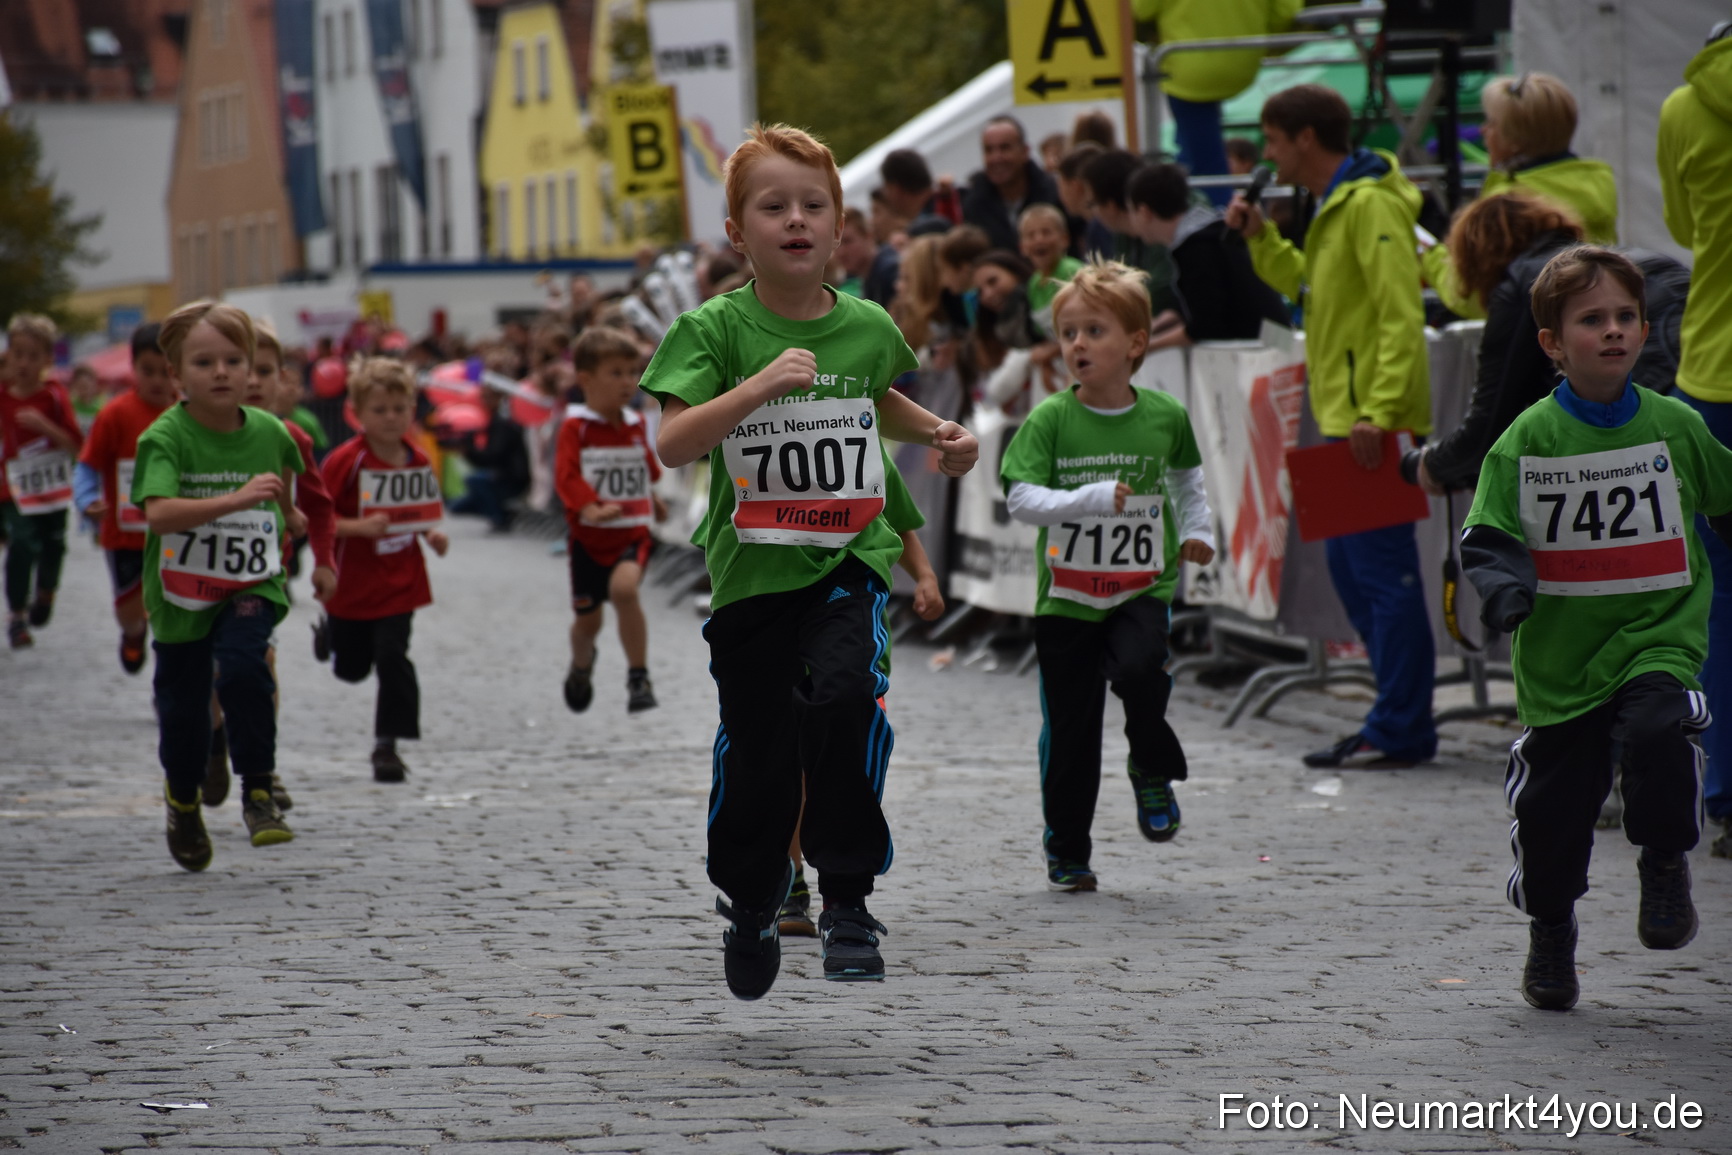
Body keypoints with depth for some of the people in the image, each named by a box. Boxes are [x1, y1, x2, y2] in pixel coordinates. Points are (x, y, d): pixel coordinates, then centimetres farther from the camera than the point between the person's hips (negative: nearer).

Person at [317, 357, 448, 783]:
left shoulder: (418, 460, -1)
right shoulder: (345, 461, -17)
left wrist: (432, 533, -5)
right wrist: (360, 527, -30)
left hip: (400, 583, 2)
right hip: (350, 584, -2)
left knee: (393, 659, -9)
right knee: (351, 667, 15)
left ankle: (388, 744, 3)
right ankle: (330, 634, 51)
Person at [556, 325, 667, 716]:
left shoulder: (636, 426, 5)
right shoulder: (576, 427, -10)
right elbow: (566, 475, -20)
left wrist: (653, 502, 29)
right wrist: (588, 508, -34)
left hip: (633, 532, 1)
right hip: (588, 537, -1)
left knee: (623, 587, -29)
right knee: (587, 618, 11)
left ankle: (638, 678, -20)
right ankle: (581, 664, 47)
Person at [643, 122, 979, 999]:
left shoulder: (868, 328, 5)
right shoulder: (714, 330, -7)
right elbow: (673, 443, -20)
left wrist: (937, 434, 12)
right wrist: (759, 385, -30)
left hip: (850, 559, 1)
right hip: (751, 569, -1)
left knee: (844, 695, -26)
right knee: (756, 755, 6)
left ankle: (847, 898, -14)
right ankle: (750, 904, 34)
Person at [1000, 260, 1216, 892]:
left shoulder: (1164, 415, 1)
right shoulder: (1050, 419, -7)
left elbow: (1186, 473, 22)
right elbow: (1021, 498, -16)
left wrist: (1197, 530, 9)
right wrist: (1092, 499, -27)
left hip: (1143, 586, 0)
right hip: (1067, 594, 0)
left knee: (1139, 670, -29)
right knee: (1069, 727, 3)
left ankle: (1154, 772, 0)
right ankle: (1066, 852, 19)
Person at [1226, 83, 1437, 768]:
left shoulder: (1371, 205, -13)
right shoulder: (1335, 206, 18)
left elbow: (1400, 315, -20)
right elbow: (1304, 286, 31)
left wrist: (1378, 409, -27)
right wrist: (1261, 238, 16)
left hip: (1374, 421, -11)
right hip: (1344, 418, 11)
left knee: (1384, 568, -8)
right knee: (1352, 567, 13)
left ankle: (1400, 731, -6)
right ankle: (1399, 717, 18)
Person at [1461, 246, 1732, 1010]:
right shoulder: (1528, 439, -5)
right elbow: (1488, 535, -3)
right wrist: (1504, 584, -22)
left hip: (1658, 634, 0)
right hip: (1559, 653, 0)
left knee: (1658, 730, -29)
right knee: (1552, 804, 6)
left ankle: (1665, 864, -4)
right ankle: (1549, 935, 30)